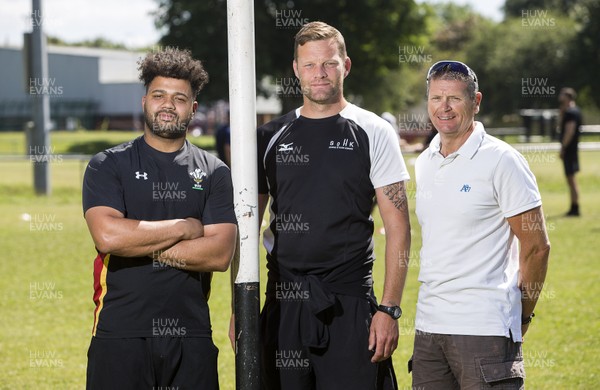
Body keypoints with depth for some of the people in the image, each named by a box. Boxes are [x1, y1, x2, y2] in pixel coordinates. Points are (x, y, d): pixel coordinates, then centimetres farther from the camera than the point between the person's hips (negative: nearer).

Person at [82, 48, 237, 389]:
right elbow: (107, 235, -14)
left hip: (191, 335, 2)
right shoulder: (108, 166, 4)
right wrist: (185, 227, -6)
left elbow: (220, 254, -4)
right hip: (120, 333, -2)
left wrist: (138, 242, -8)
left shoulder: (213, 173, 9)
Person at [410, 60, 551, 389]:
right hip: (428, 325, 7)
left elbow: (536, 247, -6)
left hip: (485, 327, -7)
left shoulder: (501, 160, -7)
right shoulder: (423, 163, 13)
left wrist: (520, 317, 0)